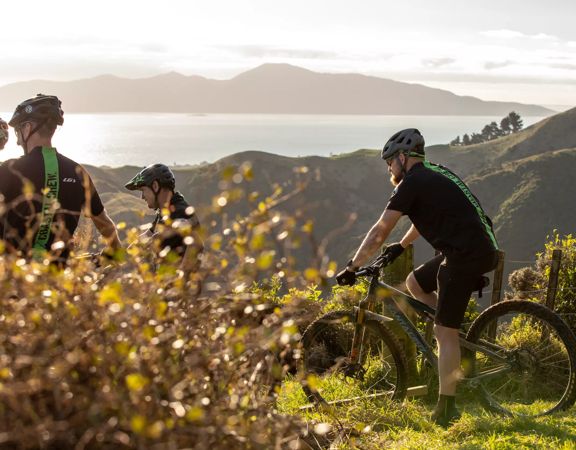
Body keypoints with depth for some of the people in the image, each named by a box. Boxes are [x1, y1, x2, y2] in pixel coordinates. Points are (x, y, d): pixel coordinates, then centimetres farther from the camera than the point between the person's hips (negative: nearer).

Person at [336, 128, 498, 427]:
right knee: (415, 283, 22)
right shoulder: (432, 176, 20)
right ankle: (461, 342, 18)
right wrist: (401, 246, 48)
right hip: (480, 250, 9)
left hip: (466, 255, -9)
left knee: (444, 331, -5)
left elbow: (380, 231, -8)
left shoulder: (413, 182, -7)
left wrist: (351, 268, -2)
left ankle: (446, 409, -1)